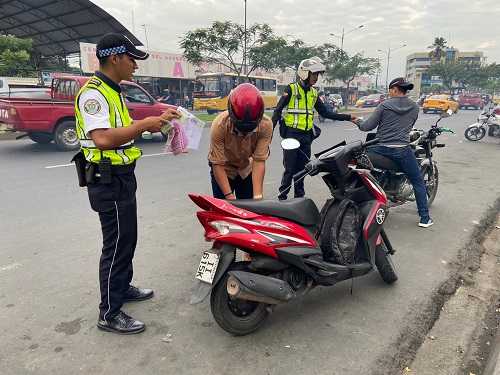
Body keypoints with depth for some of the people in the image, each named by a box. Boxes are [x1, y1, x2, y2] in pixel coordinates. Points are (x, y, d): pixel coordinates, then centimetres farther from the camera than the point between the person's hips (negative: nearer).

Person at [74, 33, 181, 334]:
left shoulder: (113, 92, 14)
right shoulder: (94, 93, -18)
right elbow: (103, 138, -31)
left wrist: (156, 120, 7)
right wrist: (144, 124, -26)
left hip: (122, 177, 10)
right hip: (109, 181, -10)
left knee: (127, 239, 20)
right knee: (117, 244, -3)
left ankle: (123, 287, 38)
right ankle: (110, 313, 10)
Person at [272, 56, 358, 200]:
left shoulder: (314, 93, 14)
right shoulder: (291, 88, -4)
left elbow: (325, 113, 16)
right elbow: (278, 110, -6)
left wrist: (347, 117, 12)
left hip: (306, 135, 6)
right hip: (291, 133, -5)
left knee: (301, 169, 11)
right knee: (289, 169, -5)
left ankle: (299, 196, 21)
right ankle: (282, 197, 5)